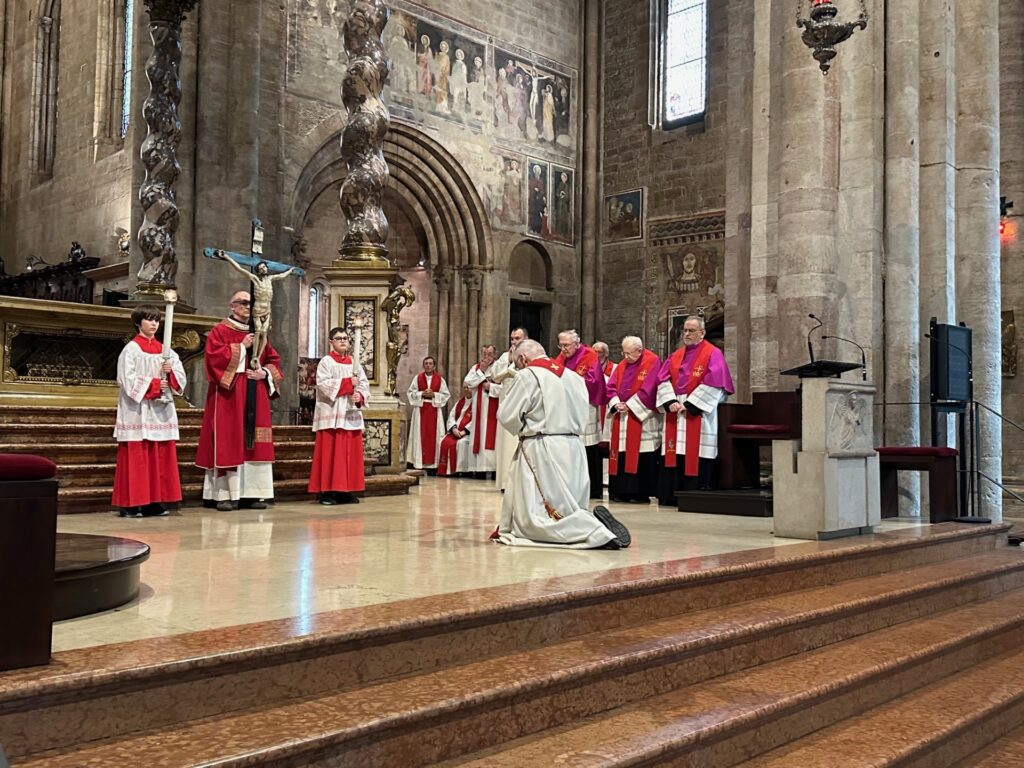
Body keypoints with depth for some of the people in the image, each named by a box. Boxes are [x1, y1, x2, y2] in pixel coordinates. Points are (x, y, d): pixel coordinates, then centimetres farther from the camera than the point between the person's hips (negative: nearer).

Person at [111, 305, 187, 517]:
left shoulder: (165, 350, 14)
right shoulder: (131, 349, -2)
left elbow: (180, 375, 10)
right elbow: (127, 379, -11)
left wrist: (170, 372, -10)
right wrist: (154, 384, -14)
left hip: (161, 410, 6)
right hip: (137, 410, -5)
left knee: (160, 456, 3)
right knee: (136, 457, -6)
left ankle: (154, 501, 9)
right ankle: (131, 504, -3)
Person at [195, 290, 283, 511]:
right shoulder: (220, 331, 2)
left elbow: (274, 359, 17)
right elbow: (214, 356, -13)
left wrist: (265, 373, -3)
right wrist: (241, 346, -15)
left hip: (255, 395, 5)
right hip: (228, 395, -5)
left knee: (255, 442, 2)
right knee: (228, 441, -8)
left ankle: (254, 493, 4)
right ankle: (226, 494, -6)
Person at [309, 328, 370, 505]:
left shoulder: (354, 362, 16)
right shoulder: (326, 361, 1)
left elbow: (364, 383, 9)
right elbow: (323, 383, -13)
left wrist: (360, 396, -11)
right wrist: (348, 383, -14)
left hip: (351, 414, 5)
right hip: (331, 414, -5)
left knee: (350, 452, 3)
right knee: (330, 453, -6)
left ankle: (346, 490, 7)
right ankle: (327, 491, -4)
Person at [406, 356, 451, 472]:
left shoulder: (440, 379, 4)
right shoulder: (418, 378, 4)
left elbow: (446, 394, 3)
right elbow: (410, 392, 4)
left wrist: (434, 394, -12)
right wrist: (422, 393, -12)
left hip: (434, 410, 0)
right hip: (420, 409, 0)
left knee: (433, 435, -1)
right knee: (420, 435, -2)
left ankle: (433, 462, 2)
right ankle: (420, 461, 0)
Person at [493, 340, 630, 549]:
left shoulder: (527, 376, -6)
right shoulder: (573, 376, 12)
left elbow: (506, 416, -7)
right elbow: (582, 418, 13)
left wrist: (522, 430, 13)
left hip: (541, 449, -7)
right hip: (573, 448, 7)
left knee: (535, 515, -6)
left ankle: (598, 530, -21)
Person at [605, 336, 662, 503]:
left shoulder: (653, 362, -6)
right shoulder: (622, 365, 13)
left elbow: (647, 389, -14)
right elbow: (611, 387, 11)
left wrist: (629, 406, -13)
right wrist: (616, 404, -7)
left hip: (642, 417, -6)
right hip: (621, 417, 6)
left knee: (642, 457, -5)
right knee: (621, 455, 5)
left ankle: (642, 493, 1)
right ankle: (622, 491, 11)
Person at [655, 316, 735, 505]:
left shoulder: (713, 354, -2)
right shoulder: (676, 356, 16)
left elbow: (713, 384, -12)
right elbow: (663, 380, 10)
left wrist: (689, 404, -15)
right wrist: (671, 402, -8)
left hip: (698, 413, -5)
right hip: (675, 413, 5)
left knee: (696, 457, -7)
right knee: (674, 455, 4)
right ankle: (672, 495, 8)